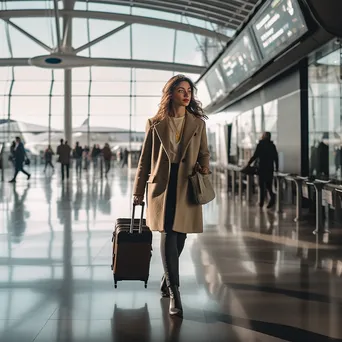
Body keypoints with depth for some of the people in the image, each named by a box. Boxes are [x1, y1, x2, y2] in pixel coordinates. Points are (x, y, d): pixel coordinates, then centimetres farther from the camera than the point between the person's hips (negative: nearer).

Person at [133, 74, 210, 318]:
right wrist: (138, 191, 7)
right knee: (169, 234, -12)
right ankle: (174, 293, -11)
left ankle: (167, 279, 33)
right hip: (162, 185, -2)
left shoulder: (198, 123, 9)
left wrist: (204, 168, -7)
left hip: (187, 186, 2)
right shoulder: (156, 124, 5)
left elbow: (204, 153, 16)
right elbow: (145, 159, 8)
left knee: (179, 235, 8)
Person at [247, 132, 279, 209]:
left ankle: (261, 202, 2)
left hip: (262, 168, -4)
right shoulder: (272, 145, 7)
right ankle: (272, 195, -16)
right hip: (270, 168, 4)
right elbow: (276, 157, 7)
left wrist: (249, 163, 0)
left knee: (262, 185, 3)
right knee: (268, 185, 11)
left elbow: (255, 155, -10)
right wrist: (277, 167, 15)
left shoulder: (260, 145, -7)